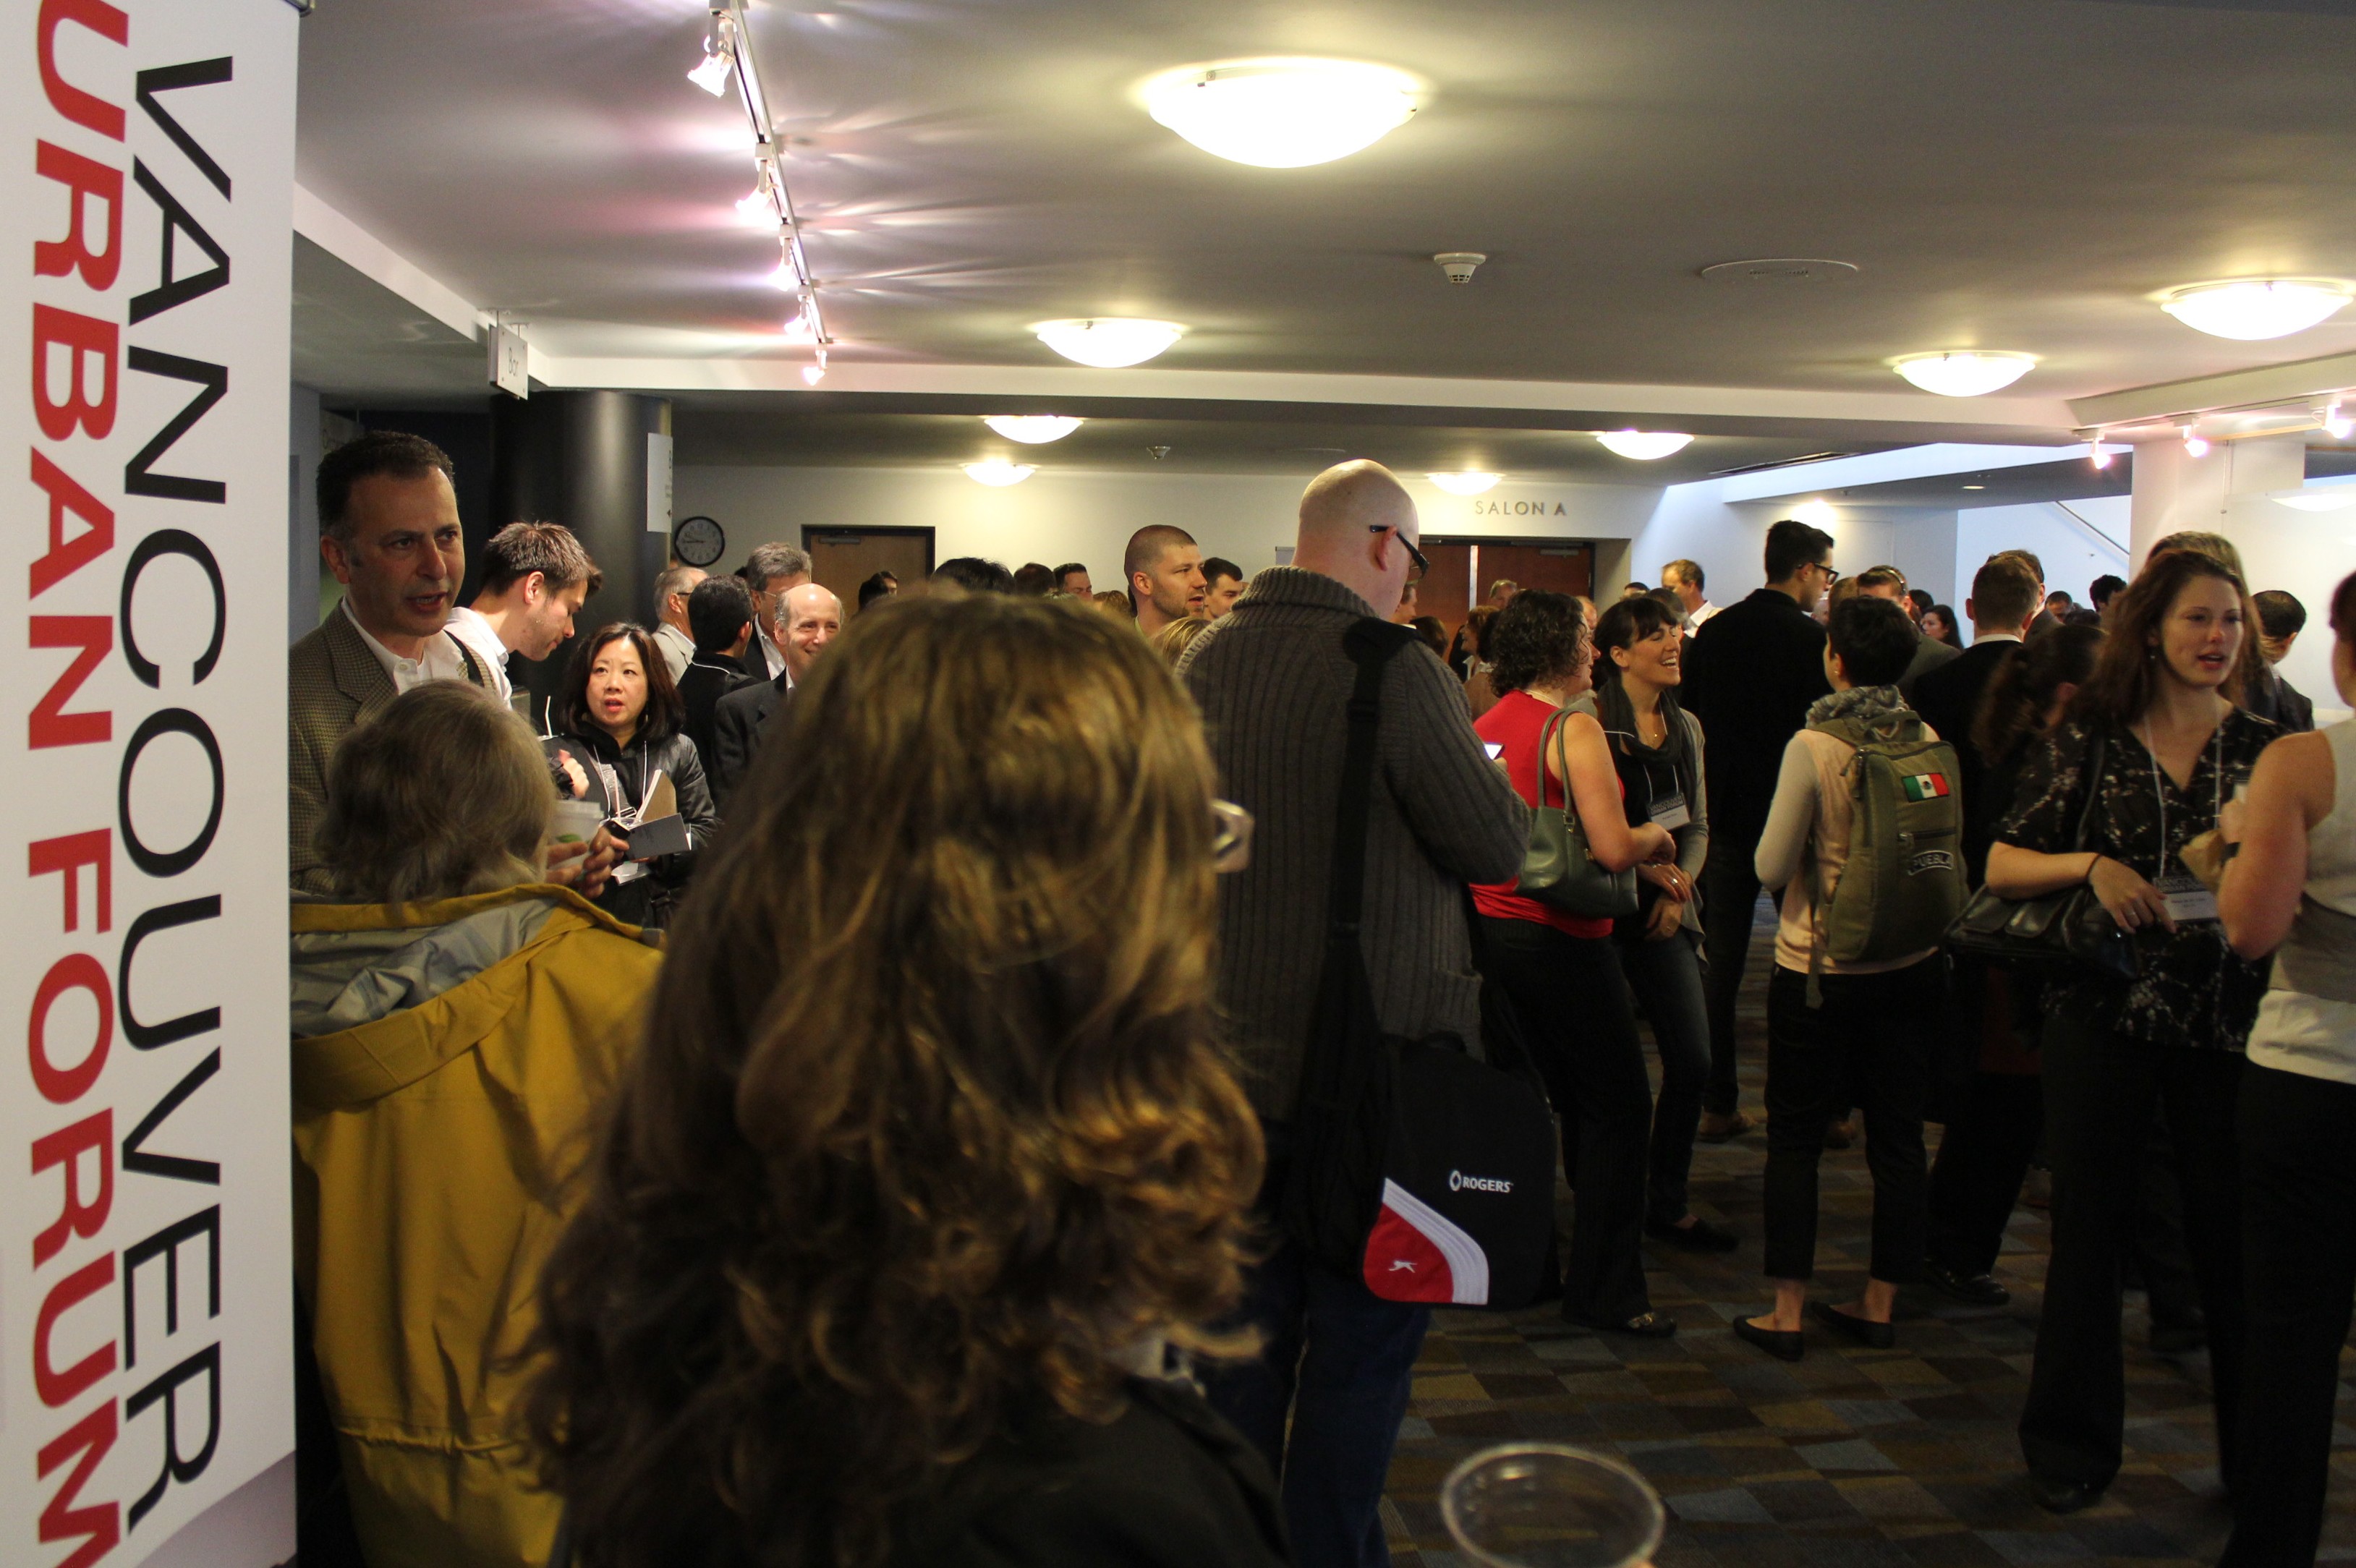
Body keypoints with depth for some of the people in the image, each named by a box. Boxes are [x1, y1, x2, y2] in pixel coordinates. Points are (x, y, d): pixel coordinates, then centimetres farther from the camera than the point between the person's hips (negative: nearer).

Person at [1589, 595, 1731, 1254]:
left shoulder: (1686, 727, 11)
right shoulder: (1592, 723, -11)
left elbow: (1698, 825, 15)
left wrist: (1678, 889, 0)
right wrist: (1646, 865, -16)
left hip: (1666, 912, 6)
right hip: (1606, 910, -6)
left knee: (1693, 1063, 5)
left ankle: (1667, 1204, 21)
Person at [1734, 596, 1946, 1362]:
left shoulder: (1814, 746, -16)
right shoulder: (1930, 742, -3)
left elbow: (1773, 866, -12)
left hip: (1821, 967, -4)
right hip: (1912, 963, 4)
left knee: (1795, 1136, 6)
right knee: (1896, 1134, 12)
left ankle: (1788, 1313, 9)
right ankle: (1878, 1306, 21)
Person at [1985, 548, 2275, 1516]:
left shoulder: (2264, 747, 5)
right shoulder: (2092, 737, 0)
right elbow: (2000, 865, 0)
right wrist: (2089, 866, -17)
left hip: (2226, 1018, 1)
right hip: (2104, 1009, -1)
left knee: (2232, 1234, 5)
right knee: (2089, 1225, 7)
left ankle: (2256, 1455, 24)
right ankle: (2074, 1444, 23)